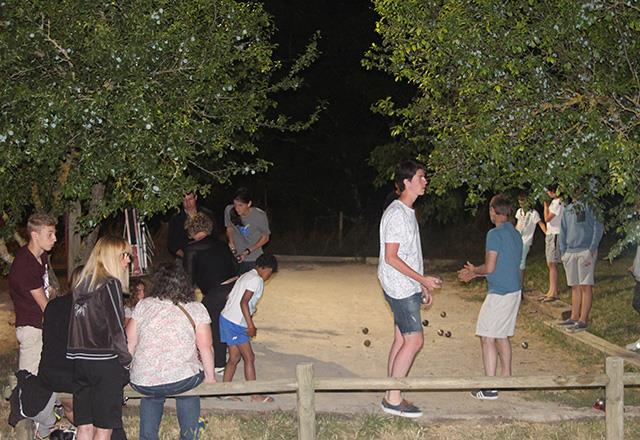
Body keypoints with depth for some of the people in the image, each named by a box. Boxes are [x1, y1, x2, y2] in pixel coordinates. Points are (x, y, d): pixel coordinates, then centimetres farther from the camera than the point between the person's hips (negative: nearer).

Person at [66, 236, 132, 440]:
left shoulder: (82, 284, 11)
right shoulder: (110, 284, -10)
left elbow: (79, 325, 12)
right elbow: (116, 329, -12)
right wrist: (127, 362, -5)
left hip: (79, 360, 7)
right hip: (104, 362, -7)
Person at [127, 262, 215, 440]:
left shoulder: (143, 305, 4)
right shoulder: (196, 309, 0)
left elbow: (129, 344, 5)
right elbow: (206, 347, -4)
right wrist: (210, 376, 9)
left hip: (142, 384, 2)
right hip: (182, 382, -2)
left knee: (152, 395, 35)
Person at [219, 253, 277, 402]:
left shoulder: (246, 276, 16)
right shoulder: (256, 280, -12)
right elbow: (243, 302, -21)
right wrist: (251, 325, -19)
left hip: (227, 318, 9)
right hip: (235, 323, -9)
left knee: (235, 357, 15)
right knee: (249, 358, -1)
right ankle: (255, 395, 5)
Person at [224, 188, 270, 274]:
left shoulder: (260, 215, -20)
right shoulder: (229, 210, -14)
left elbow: (265, 237, -6)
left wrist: (248, 251, -16)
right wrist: (231, 241, -13)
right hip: (235, 257, 2)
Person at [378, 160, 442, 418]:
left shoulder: (408, 212, 14)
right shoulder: (397, 214, -17)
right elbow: (391, 257, -20)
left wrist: (422, 286, 20)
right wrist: (423, 279, -18)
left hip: (408, 287, 10)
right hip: (400, 288, -10)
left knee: (402, 339, 11)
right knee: (414, 340, -9)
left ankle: (391, 397, 17)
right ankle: (393, 399, -1)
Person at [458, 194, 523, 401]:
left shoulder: (495, 234, -15)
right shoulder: (516, 234, 13)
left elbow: (490, 268, -18)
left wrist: (474, 270, 3)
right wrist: (473, 273, 22)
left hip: (499, 294, -9)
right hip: (514, 291, 9)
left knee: (487, 337, -4)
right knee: (502, 336, 18)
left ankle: (490, 388, -4)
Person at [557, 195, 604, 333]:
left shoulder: (590, 206, -2)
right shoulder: (567, 209, 17)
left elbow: (598, 227, -7)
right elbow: (563, 231, 20)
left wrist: (592, 249, -14)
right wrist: (562, 251, 10)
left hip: (586, 251, -6)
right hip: (570, 252, 6)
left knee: (585, 286, -5)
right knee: (575, 286, 10)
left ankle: (583, 321, -5)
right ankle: (574, 317, 16)